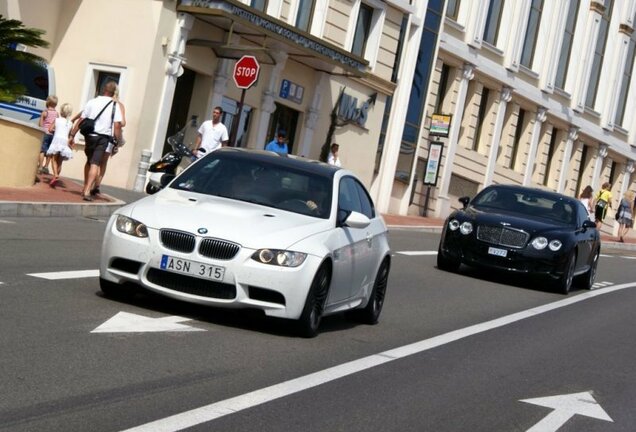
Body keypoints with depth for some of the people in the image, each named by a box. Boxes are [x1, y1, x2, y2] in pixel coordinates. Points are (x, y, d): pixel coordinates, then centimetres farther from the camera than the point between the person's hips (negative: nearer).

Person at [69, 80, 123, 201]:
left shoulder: (92, 102, 3)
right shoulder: (115, 105, -1)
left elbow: (81, 120, 2)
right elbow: (117, 125, -8)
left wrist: (72, 135, 6)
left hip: (90, 136, 2)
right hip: (103, 138, -2)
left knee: (89, 161, 21)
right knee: (95, 164, -5)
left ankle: (85, 188, 27)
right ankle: (87, 191, -16)